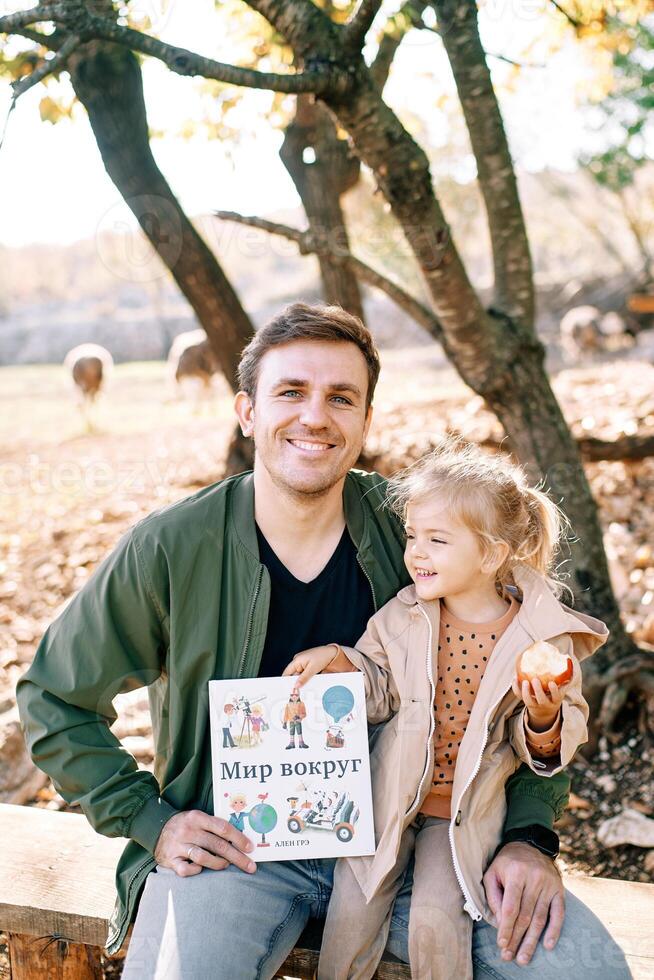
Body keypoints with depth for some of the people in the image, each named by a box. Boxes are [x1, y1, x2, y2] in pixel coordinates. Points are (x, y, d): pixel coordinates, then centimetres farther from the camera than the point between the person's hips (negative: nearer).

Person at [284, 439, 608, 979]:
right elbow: (380, 690, 4)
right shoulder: (402, 616, -6)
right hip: (388, 794, 2)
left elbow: (559, 740, -4)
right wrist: (338, 659, -12)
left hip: (466, 810, -2)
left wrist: (544, 719, -27)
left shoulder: (543, 636, -13)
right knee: (352, 906, 0)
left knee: (436, 918, -10)